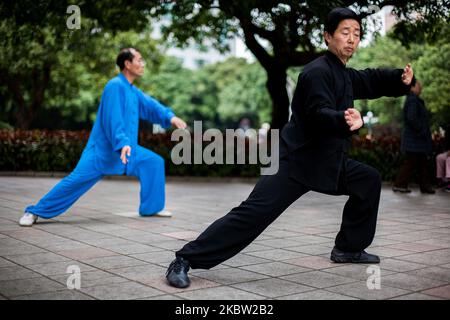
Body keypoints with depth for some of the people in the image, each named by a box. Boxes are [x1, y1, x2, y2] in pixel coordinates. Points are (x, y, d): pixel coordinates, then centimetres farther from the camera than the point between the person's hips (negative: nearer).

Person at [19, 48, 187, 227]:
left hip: (127, 149, 9)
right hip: (102, 149, -9)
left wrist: (170, 117, -7)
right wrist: (121, 143, -35)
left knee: (154, 163, 2)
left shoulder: (134, 91, 12)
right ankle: (35, 212, -2)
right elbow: (113, 118, -26)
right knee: (76, 180, -14)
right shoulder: (115, 86, -17)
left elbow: (150, 105, 10)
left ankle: (151, 207, 13)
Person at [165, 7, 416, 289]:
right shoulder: (318, 72, -14)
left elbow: (372, 80, 27)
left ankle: (348, 248, 27)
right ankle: (185, 260, -19)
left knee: (369, 181, 16)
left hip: (327, 161, 10)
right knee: (253, 213, -20)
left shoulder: (344, 75, 16)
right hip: (296, 160, -10)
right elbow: (319, 115, -27)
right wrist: (346, 120, -47)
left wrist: (402, 78, 7)